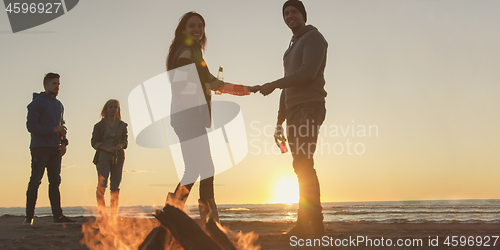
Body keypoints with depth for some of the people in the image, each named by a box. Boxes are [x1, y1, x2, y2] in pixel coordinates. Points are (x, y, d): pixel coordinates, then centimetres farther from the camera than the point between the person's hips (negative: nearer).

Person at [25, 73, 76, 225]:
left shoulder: (59, 105, 19)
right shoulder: (37, 103, -4)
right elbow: (31, 126, -10)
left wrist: (64, 142, 6)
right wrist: (53, 130, -14)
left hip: (55, 149, 7)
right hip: (40, 148, -6)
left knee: (55, 182, 5)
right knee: (35, 181, -6)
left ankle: (58, 216, 5)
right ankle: (29, 216, -1)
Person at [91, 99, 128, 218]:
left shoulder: (122, 125, 13)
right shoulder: (100, 125, 6)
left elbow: (125, 140, 13)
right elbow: (94, 142, 3)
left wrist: (121, 145, -11)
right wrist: (106, 148, -13)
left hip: (118, 158, 2)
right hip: (103, 157, -2)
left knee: (115, 187, 0)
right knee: (101, 185, -16)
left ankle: (114, 214, 6)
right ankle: (102, 212, -9)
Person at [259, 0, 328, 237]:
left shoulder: (313, 37, 0)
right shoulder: (292, 48, 28)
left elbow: (308, 72, -17)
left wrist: (274, 84, -14)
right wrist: (279, 121, 21)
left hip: (309, 107, -9)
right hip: (294, 111, 9)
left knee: (303, 164, -17)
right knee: (301, 166, 4)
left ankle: (314, 223, -18)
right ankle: (304, 223, 3)